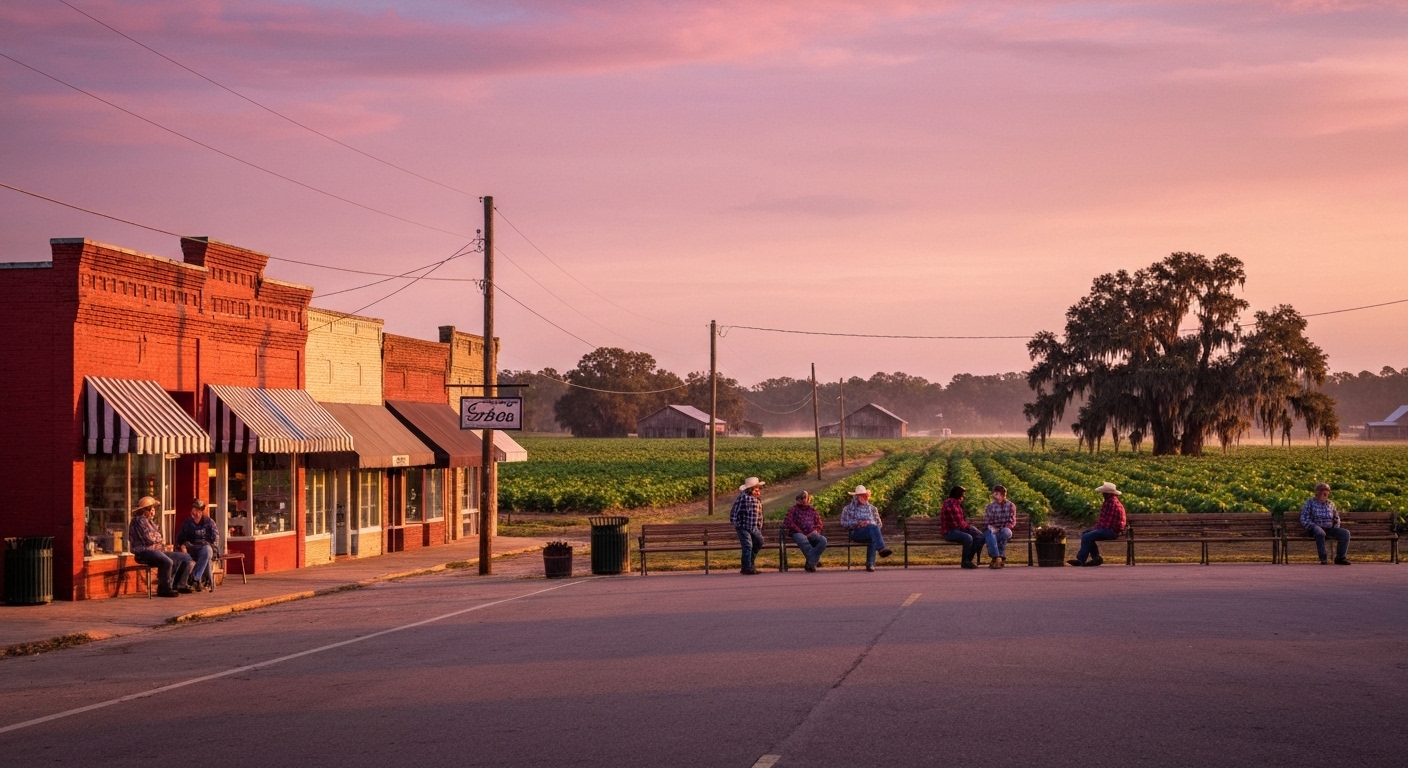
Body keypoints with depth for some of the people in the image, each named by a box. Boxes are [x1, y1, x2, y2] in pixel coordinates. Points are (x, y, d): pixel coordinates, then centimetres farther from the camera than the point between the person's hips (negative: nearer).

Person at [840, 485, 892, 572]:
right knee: (873, 528, -35)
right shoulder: (848, 509, 19)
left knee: (873, 539, -37)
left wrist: (869, 523, 3)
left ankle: (870, 564, -39)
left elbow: (878, 523, 25)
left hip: (871, 531, 3)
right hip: (856, 533, -3)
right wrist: (858, 523, -6)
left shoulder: (872, 508, 27)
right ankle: (881, 549, -52)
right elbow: (844, 523, 5)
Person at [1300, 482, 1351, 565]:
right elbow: (1304, 519, -5)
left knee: (1345, 533, -19)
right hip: (1316, 528, -5)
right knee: (1320, 533, -41)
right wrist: (1314, 526, -18)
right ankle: (1323, 558, -35)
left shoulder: (1330, 504, 17)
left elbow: (1336, 519, 27)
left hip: (1329, 528, 5)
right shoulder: (1310, 502, 2)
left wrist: (1335, 529, 9)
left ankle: (1340, 557, -17)